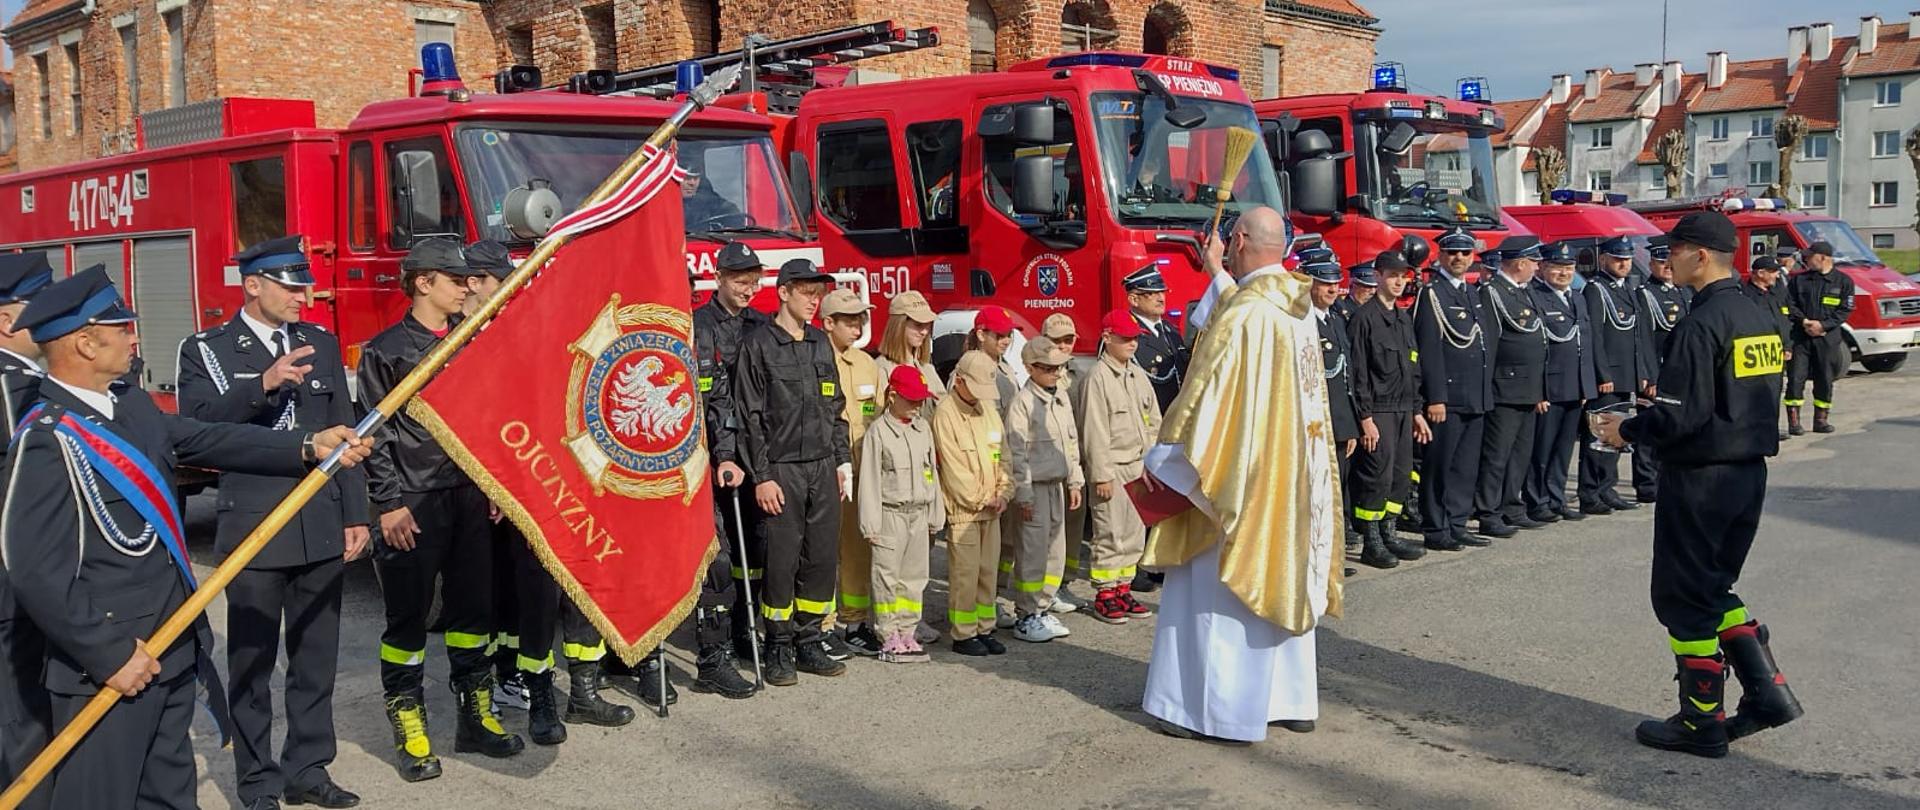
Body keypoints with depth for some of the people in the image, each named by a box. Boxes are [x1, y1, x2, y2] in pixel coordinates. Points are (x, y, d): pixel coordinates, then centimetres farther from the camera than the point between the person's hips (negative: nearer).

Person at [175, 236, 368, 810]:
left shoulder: (322, 344, 10)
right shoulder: (207, 351, -1)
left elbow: (345, 433, 10)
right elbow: (196, 427, -18)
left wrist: (355, 516, 6)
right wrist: (264, 384, -30)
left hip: (322, 530, 4)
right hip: (254, 531, -4)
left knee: (316, 659, 11)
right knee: (252, 663, 5)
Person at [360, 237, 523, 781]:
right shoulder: (385, 351, -5)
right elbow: (376, 434, -8)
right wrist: (389, 504, -13)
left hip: (469, 497, 6)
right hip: (413, 503, -5)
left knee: (473, 607, 11)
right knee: (408, 616, 3)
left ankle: (476, 717, 21)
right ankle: (410, 731, 11)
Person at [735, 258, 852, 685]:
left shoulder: (821, 343, 14)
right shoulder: (758, 345, -4)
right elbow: (751, 416, -8)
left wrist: (842, 461, 12)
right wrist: (762, 477, -12)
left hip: (823, 470, 6)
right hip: (781, 470, -5)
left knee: (822, 558, 7)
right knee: (781, 562, -1)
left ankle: (809, 643, 19)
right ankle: (778, 649, 12)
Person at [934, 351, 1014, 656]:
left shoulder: (988, 410, 13)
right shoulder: (945, 412, -11)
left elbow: (1002, 456, 15)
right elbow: (953, 465, -14)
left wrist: (1004, 493, 3)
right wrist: (978, 500, -11)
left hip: (991, 509, 7)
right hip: (962, 509, -7)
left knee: (988, 571, 11)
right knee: (965, 574, -4)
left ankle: (984, 629, 20)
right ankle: (963, 634, 5)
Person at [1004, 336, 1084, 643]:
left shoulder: (1062, 397, 11)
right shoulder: (1023, 402, -13)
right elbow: (1016, 452, -15)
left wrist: (1074, 482, 17)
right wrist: (1023, 494, -16)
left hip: (1057, 484, 8)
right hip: (1035, 485, -8)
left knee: (1056, 549, 12)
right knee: (1033, 552, -5)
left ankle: (1043, 609, 23)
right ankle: (1026, 617, 4)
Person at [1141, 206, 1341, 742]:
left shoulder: (1243, 313, -20)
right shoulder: (1297, 308, 6)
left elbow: (1206, 394, -19)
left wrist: (1163, 457, -12)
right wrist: (1221, 274, 35)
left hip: (1241, 473, -9)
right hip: (1293, 474, 9)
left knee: (1222, 585, 0)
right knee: (1282, 579, 15)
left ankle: (1220, 709, 6)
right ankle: (1292, 700, 24)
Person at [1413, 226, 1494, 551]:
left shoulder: (1472, 293, 17)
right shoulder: (1431, 294, -8)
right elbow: (1429, 351, -15)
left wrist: (1486, 393, 17)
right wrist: (1435, 398, -20)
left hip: (1475, 399, 8)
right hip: (1447, 399, -8)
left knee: (1466, 467, 12)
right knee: (1439, 467, -2)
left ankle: (1456, 525, 20)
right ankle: (1436, 531, 4)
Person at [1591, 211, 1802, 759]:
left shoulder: (1702, 324, -19)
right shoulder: (1760, 318, 9)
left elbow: (1682, 414, -24)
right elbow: (1763, 398, 17)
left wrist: (1626, 432, -7)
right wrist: (1660, 408, 18)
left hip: (1699, 477, -9)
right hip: (1751, 472, 9)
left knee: (1684, 597, 3)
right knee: (1714, 588, 21)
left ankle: (1702, 723, 11)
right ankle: (1767, 692, 15)